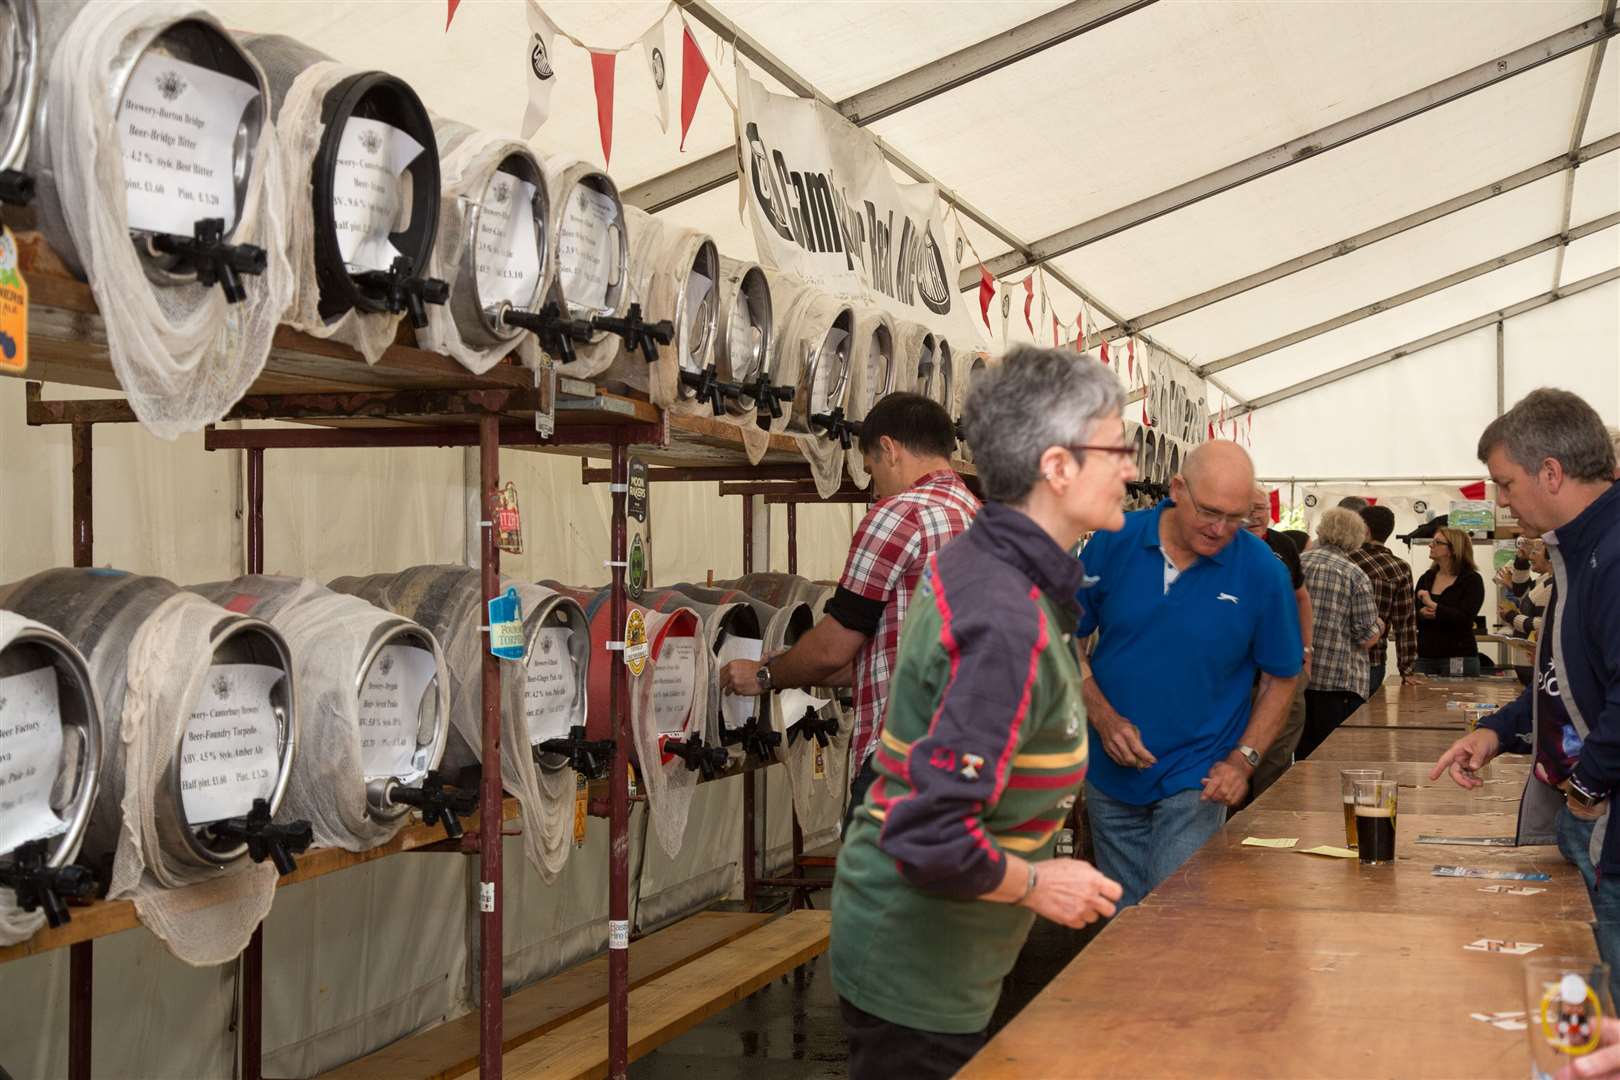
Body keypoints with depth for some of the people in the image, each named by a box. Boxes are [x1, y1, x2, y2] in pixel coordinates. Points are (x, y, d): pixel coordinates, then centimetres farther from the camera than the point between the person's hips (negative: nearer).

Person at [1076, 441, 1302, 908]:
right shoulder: (1116, 542, -7)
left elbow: (1281, 677, 1)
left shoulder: (1262, 570, -10)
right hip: (1112, 772, 2)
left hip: (1196, 781, -2)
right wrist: (1103, 717, -12)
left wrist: (1243, 760, -9)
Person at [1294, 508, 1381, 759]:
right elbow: (1367, 638, -8)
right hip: (1340, 679, -4)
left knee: (1303, 752, 13)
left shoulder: (1297, 563, 3)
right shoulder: (1356, 576, -8)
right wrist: (1379, 625, 13)